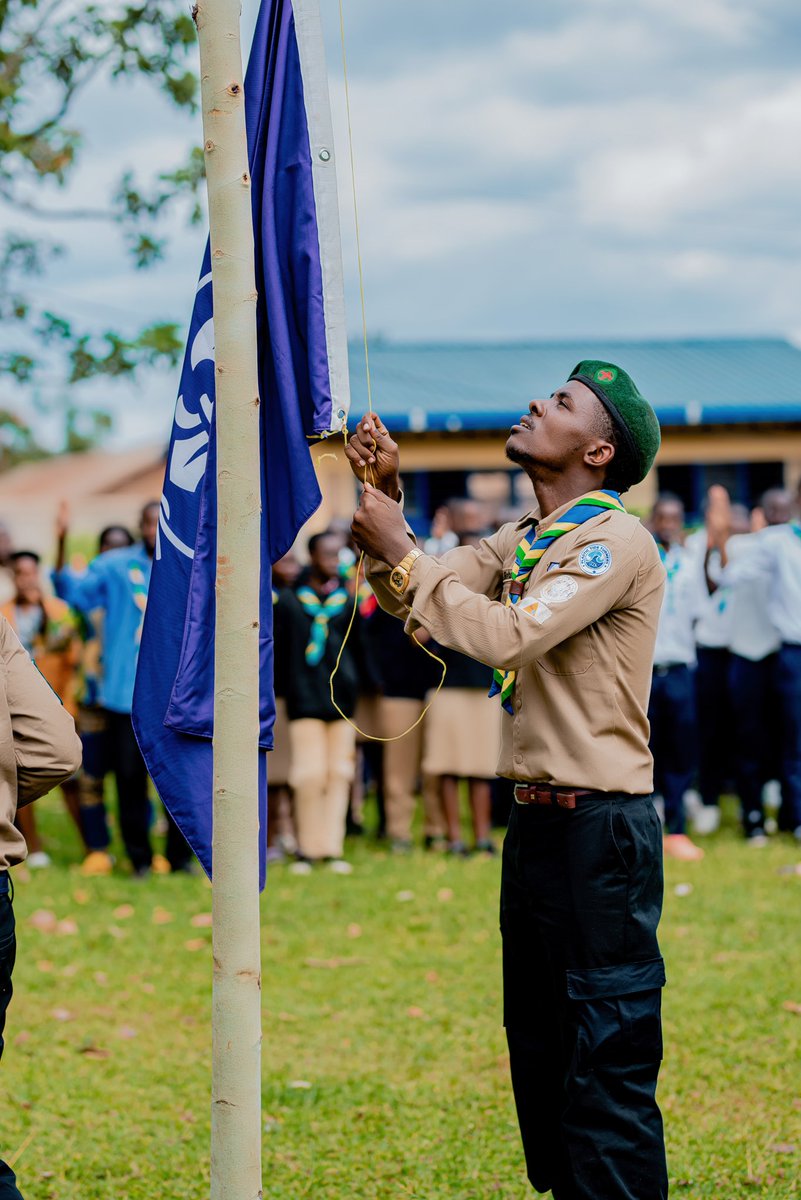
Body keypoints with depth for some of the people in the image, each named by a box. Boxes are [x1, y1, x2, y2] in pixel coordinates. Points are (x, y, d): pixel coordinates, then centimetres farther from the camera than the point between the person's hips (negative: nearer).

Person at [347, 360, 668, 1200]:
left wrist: (400, 551, -18)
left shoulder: (614, 540, -13)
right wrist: (387, 500, -3)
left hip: (599, 825, -9)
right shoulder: (525, 538, 14)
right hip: (536, 819, 9)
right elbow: (416, 600, 11)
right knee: (538, 1046, 17)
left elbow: (508, 634, -24)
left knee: (605, 1058, -6)